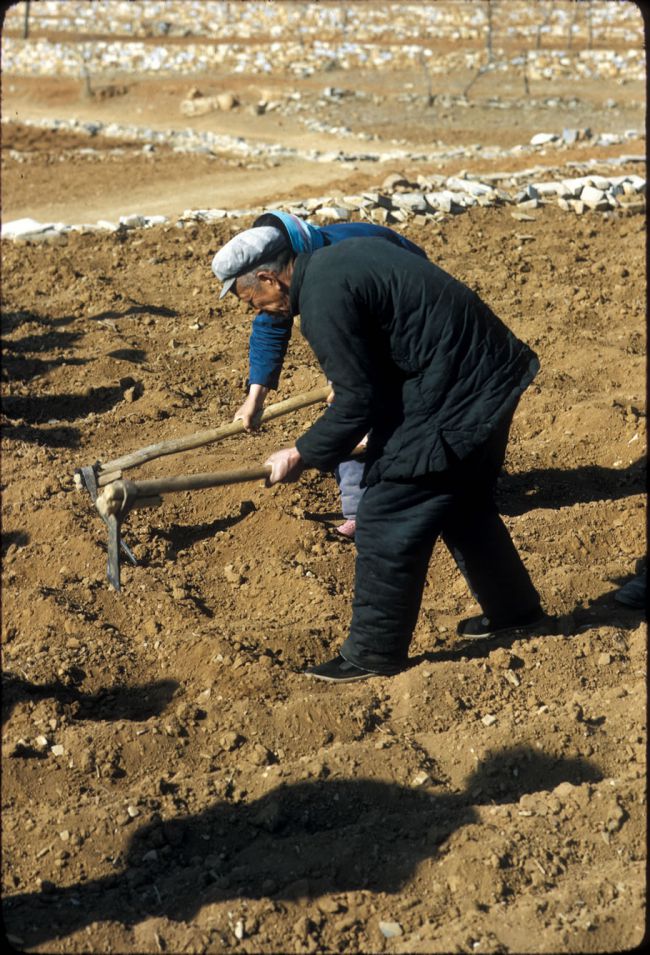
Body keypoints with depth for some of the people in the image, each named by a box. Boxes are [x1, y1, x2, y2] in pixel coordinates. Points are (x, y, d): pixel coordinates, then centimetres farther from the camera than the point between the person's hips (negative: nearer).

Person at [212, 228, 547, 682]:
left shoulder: (323, 300, -19)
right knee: (466, 505, 26)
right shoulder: (339, 258, 12)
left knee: (387, 526, -1)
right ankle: (514, 610, 42)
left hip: (452, 399, -11)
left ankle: (373, 654, 10)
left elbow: (357, 400, -17)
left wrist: (303, 455, -6)